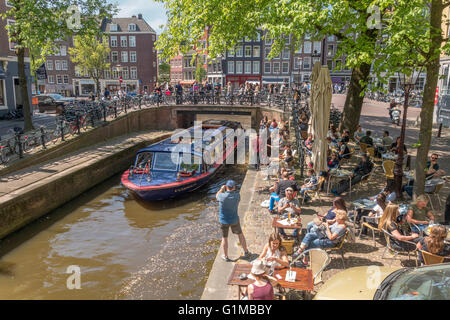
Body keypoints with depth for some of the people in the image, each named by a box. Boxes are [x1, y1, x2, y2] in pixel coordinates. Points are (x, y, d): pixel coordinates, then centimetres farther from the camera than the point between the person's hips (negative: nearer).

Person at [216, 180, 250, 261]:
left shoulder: (222, 196, -22)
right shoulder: (237, 195, -17)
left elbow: (217, 196, 2)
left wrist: (221, 189, 12)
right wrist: (233, 190, 7)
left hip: (224, 221, -1)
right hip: (234, 220, 2)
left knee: (224, 238, 14)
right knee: (240, 235, 22)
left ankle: (225, 256, 26)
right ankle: (246, 252, 34)